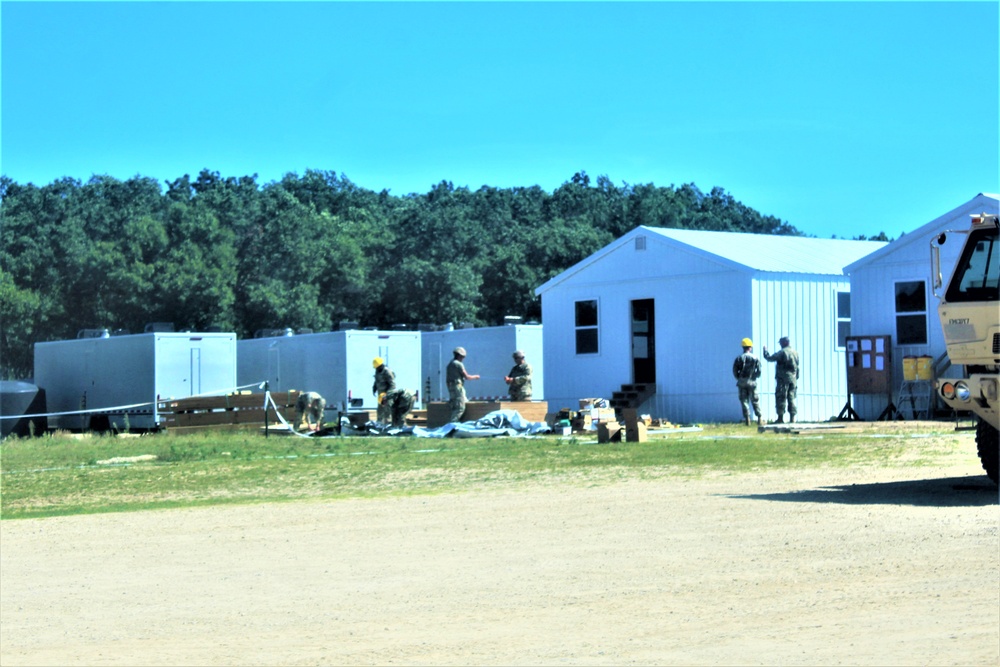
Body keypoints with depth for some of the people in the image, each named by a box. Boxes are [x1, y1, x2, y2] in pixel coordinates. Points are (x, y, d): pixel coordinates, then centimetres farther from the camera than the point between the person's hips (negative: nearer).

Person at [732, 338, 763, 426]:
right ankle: (759, 418, 3)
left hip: (742, 382, 0)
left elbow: (735, 371, -2)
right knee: (755, 400, 8)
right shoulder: (755, 358, -1)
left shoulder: (739, 358, -1)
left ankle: (747, 419, -4)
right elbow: (759, 371, -2)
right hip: (752, 382, 0)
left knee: (744, 400, 3)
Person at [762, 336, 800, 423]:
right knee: (791, 398, 9)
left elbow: (769, 358, -6)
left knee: (781, 398, -2)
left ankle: (781, 417, -5)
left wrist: (765, 350, 10)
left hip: (783, 378, -6)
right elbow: (797, 368, 16)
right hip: (793, 379, 6)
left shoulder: (782, 352, -11)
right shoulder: (795, 353, 11)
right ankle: (792, 418, 6)